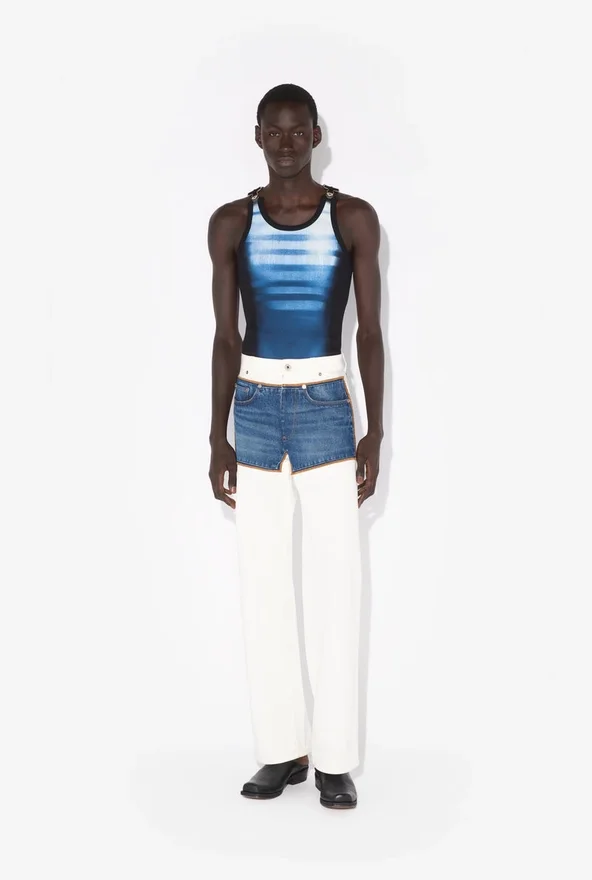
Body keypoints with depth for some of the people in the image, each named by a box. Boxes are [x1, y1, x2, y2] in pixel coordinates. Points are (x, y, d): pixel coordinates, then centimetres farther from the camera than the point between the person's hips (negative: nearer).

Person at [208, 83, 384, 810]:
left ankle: (334, 758, 8)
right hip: (255, 410, 2)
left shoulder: (354, 217, -1)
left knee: (336, 584, -2)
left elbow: (370, 331, -1)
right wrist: (217, 440, -3)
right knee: (262, 584, 5)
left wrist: (375, 432, -7)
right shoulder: (231, 223, 3)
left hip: (328, 408, -2)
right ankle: (282, 750, 17)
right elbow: (225, 336, 2)